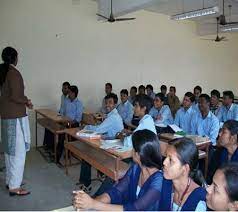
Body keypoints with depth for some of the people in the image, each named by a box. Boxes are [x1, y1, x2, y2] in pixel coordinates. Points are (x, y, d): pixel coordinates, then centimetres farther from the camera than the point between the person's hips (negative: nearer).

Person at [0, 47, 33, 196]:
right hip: (16, 117, -9)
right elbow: (15, 96, -22)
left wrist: (24, 102, 14)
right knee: (19, 152, -3)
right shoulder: (14, 73, -16)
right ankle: (14, 187, 3)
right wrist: (27, 101, -4)